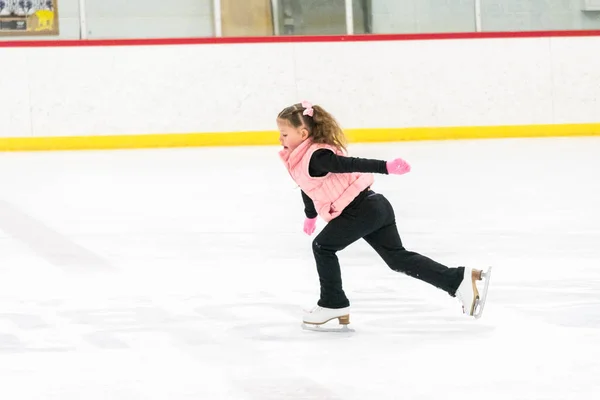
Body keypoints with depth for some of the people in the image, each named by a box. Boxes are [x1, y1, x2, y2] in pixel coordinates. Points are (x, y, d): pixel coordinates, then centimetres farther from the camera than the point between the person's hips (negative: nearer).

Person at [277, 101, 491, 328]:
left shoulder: (316, 158, -16)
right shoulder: (301, 159, 15)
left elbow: (351, 164, -31)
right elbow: (309, 188, 34)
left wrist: (385, 167, -42)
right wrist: (311, 216, 50)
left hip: (361, 209, -10)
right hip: (374, 207, 10)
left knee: (323, 247, 2)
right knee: (398, 258, 9)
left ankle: (333, 305, 11)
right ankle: (460, 280, 3)